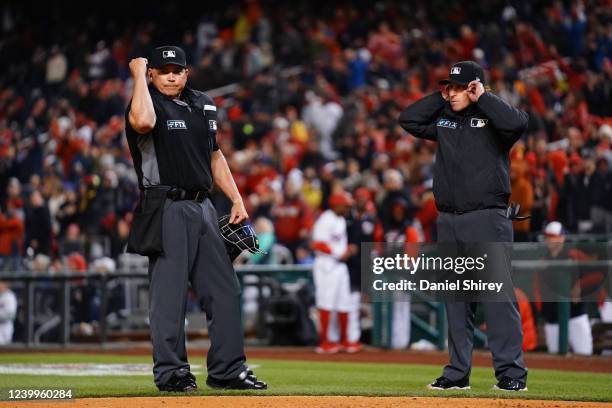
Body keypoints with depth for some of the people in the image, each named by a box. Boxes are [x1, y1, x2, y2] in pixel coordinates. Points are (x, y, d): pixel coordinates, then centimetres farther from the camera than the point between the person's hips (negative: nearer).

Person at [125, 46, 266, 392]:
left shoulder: (203, 105, 16)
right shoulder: (148, 104, -6)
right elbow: (143, 122, -31)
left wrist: (236, 199, 15)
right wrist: (139, 75, -18)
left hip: (203, 206, 7)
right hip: (167, 210, -7)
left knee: (225, 290, 6)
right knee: (170, 292, -6)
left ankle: (228, 369, 13)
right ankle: (171, 372, 1)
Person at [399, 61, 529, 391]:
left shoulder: (490, 117, -1)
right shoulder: (443, 119, 16)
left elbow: (517, 122, -20)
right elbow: (407, 120, 13)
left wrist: (481, 98, -9)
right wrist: (440, 97, 8)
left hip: (488, 219, -6)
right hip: (449, 222, 6)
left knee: (498, 296, -9)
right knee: (456, 301, 8)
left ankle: (511, 373, -9)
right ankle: (458, 373, 13)